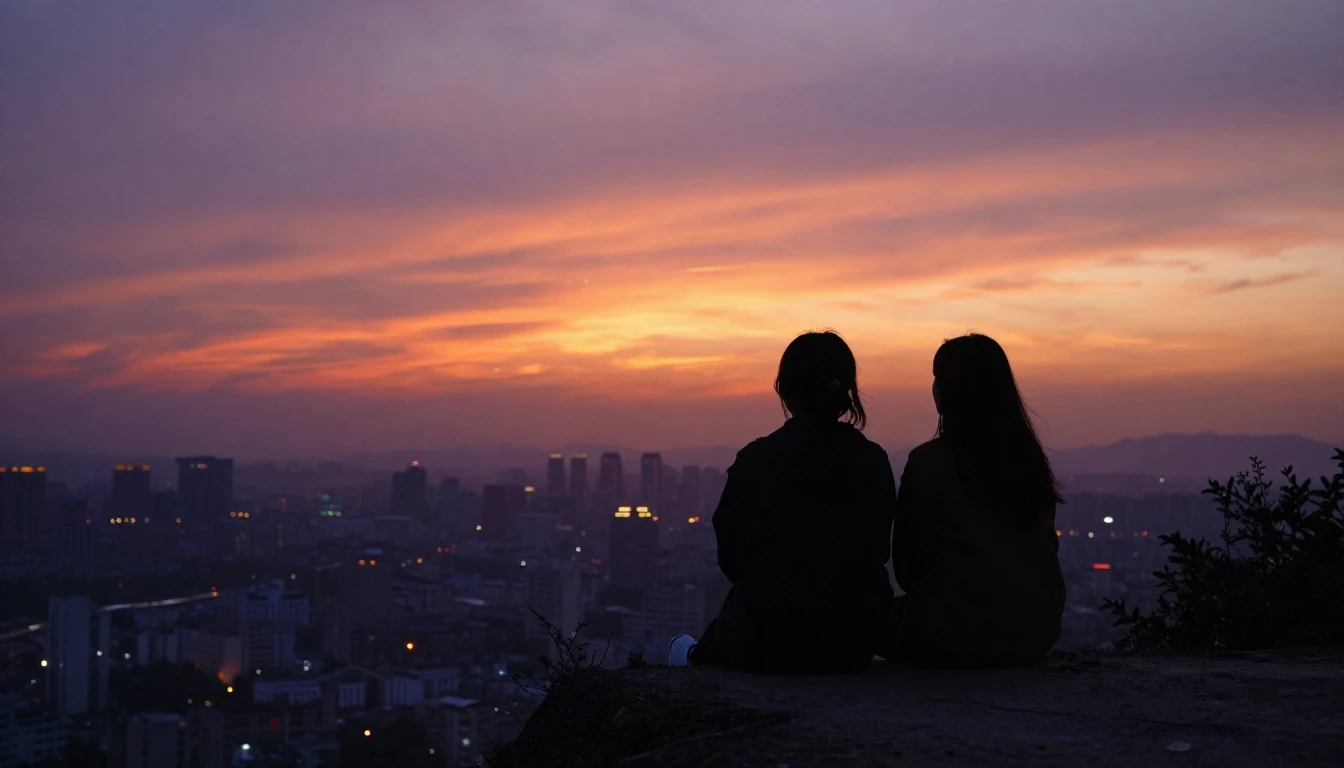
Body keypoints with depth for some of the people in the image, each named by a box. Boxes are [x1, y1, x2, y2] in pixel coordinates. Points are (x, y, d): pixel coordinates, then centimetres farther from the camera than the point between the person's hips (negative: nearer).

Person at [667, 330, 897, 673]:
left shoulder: (756, 461, -14)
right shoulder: (874, 463, -5)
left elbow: (731, 558, -6)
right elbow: (877, 550, 6)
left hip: (769, 644, -4)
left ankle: (694, 658, 60)